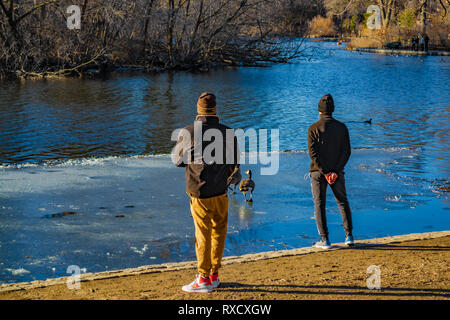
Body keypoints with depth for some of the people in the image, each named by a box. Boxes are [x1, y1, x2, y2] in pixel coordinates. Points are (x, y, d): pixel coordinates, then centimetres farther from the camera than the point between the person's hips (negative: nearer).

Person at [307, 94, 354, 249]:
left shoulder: (313, 129, -6)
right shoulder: (342, 127, 2)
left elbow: (313, 153, -12)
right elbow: (346, 152, -4)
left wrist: (325, 172, -11)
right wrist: (336, 171, -8)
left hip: (318, 172, -2)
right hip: (337, 171, 2)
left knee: (319, 205, 3)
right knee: (343, 203, 14)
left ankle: (325, 240, 0)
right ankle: (349, 236, 8)